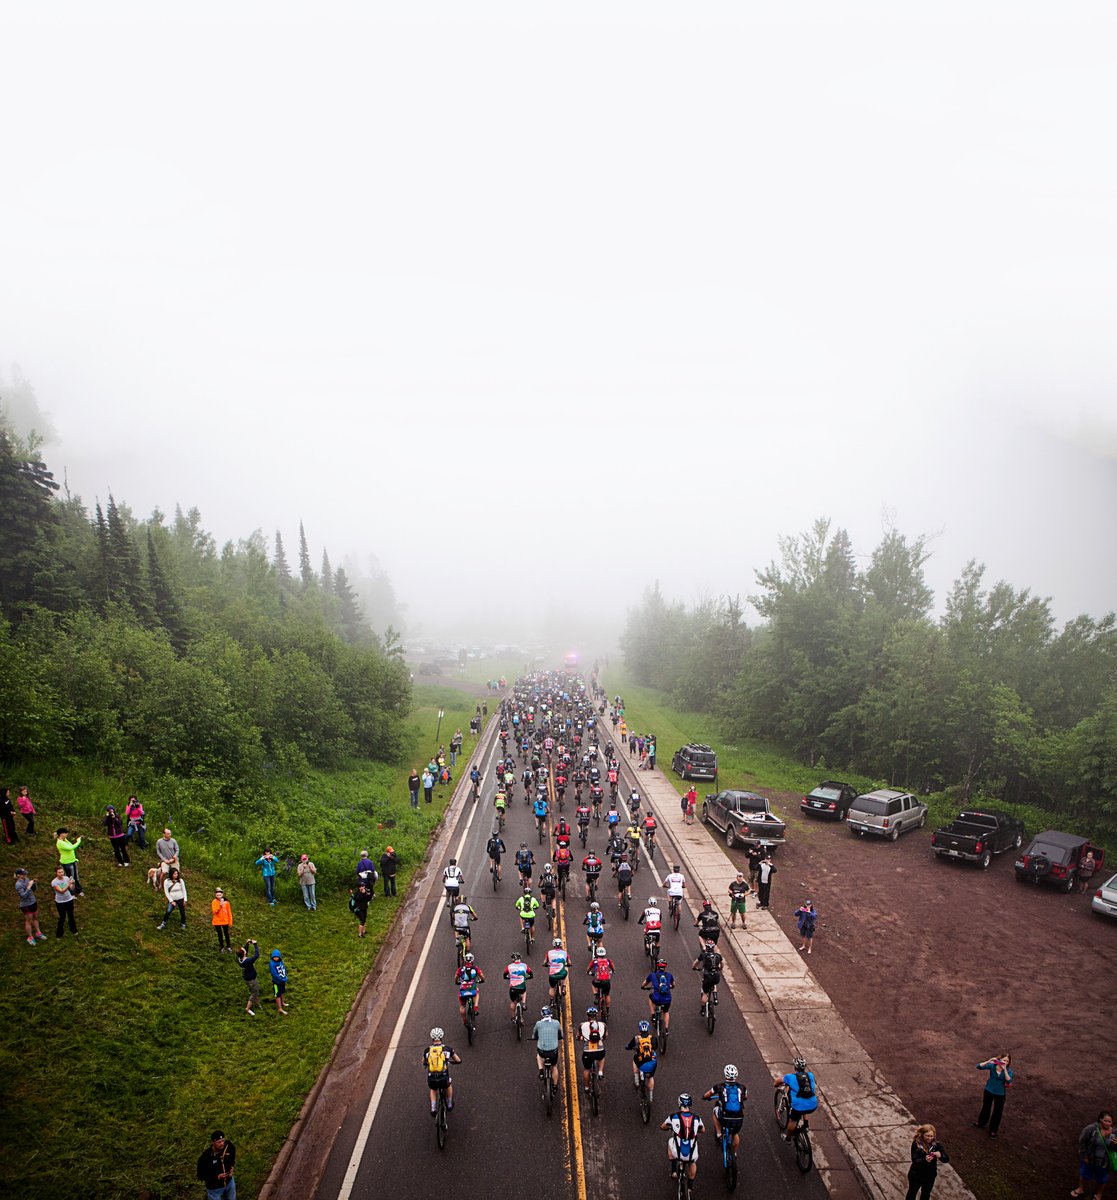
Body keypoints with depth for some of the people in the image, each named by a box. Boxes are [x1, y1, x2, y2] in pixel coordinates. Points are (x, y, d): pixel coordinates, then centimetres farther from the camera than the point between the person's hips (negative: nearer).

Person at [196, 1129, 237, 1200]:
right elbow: (200, 1175, -19)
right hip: (214, 1187, -4)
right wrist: (217, 1177, -28)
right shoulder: (204, 1157, -33)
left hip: (229, 1182, 4)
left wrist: (232, 1166, -11)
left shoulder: (229, 1146, -21)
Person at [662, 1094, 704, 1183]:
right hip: (692, 1155, 2)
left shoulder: (673, 1117, -4)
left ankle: (673, 1171, 31)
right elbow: (702, 1130, 21)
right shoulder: (696, 1118, -1)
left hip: (677, 1154, -2)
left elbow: (662, 1127, 14)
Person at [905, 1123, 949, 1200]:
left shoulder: (936, 1144, -16)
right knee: (912, 1193, 21)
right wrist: (925, 1160, -47)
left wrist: (940, 1155, -38)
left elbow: (947, 1159, -16)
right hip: (916, 1176, -3)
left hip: (930, 1176, 3)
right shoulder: (916, 1144, -25)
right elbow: (915, 1160, -28)